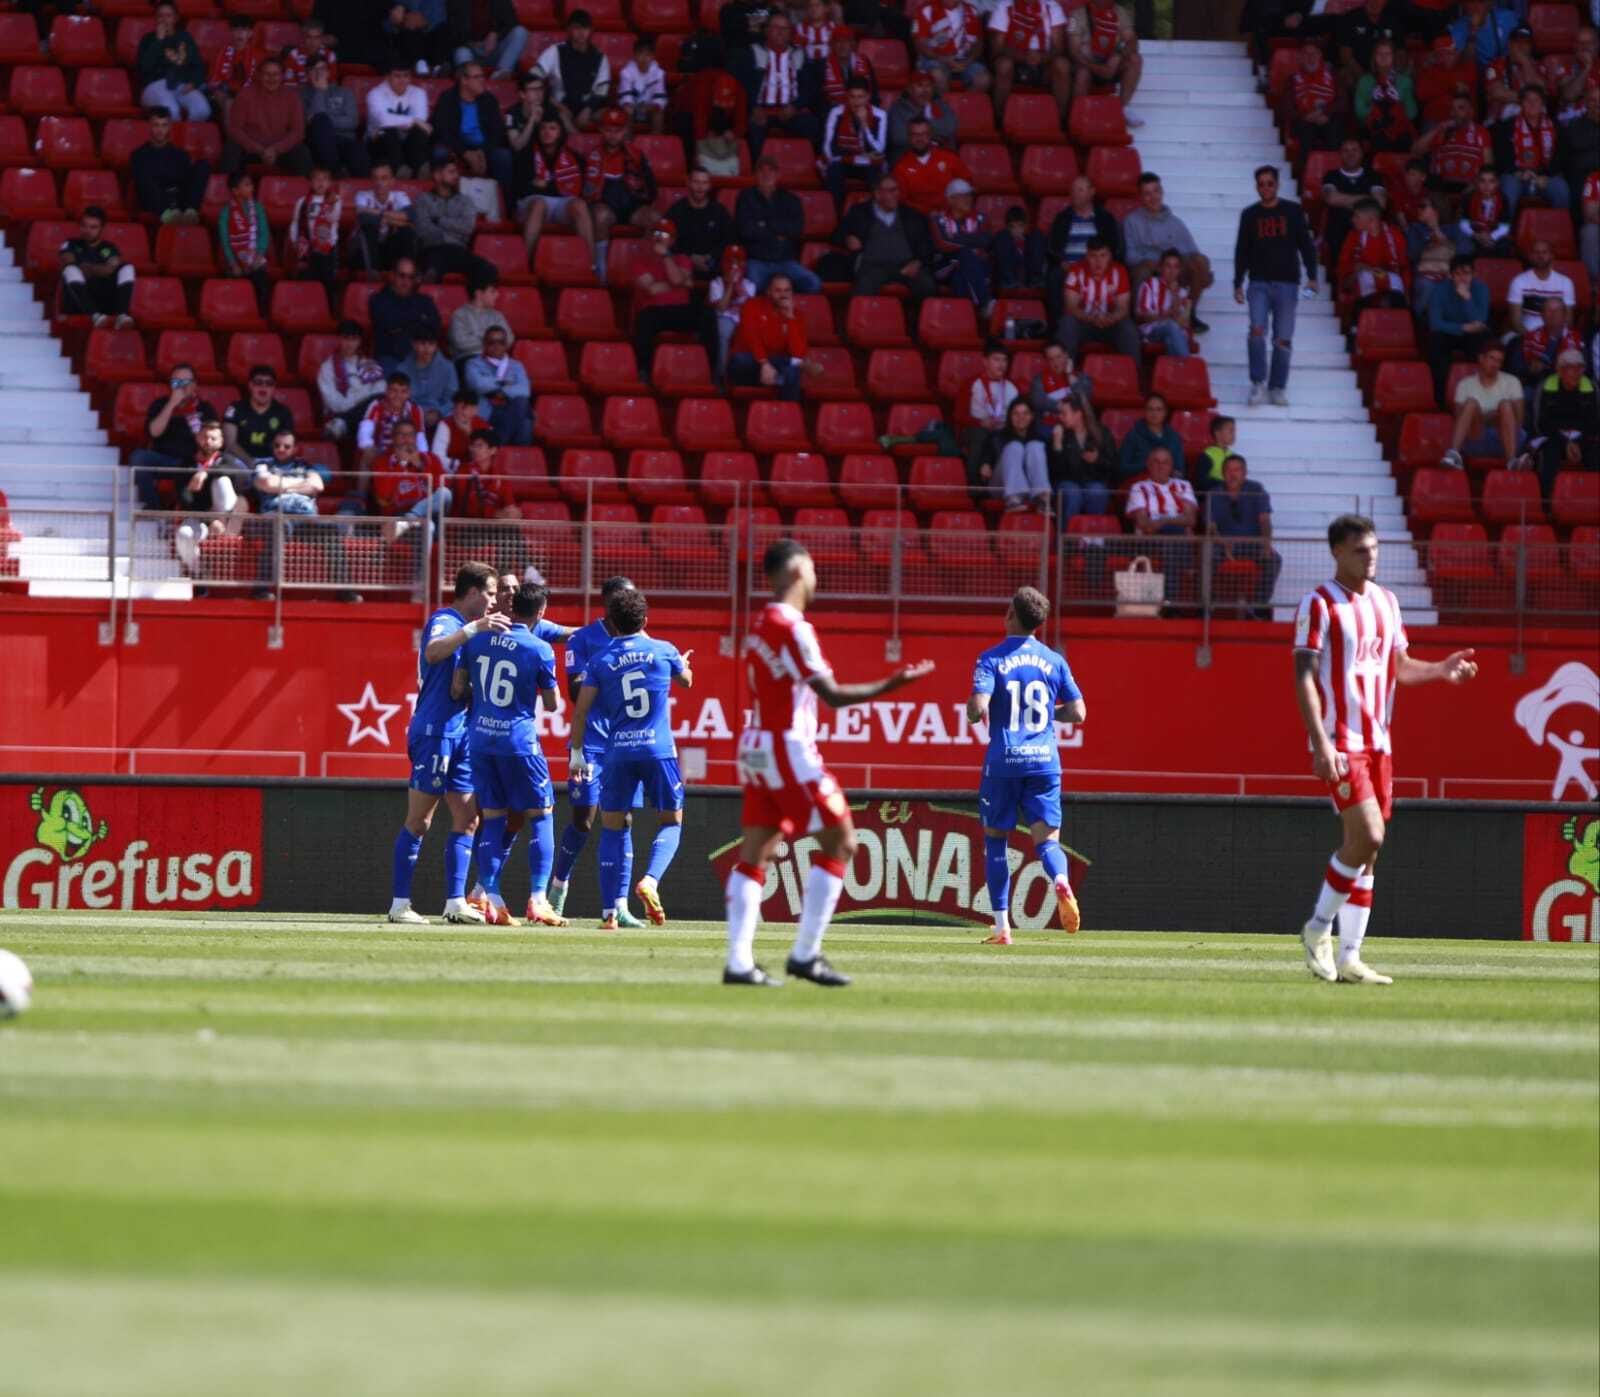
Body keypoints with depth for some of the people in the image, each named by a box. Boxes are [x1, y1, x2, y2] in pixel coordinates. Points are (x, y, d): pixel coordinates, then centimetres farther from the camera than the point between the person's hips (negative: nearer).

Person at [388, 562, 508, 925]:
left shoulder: (463, 626, 19)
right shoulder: (443, 621, -10)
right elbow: (432, 652, -33)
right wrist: (473, 629, -40)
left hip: (459, 734, 10)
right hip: (435, 730, -10)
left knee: (467, 819, 6)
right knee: (419, 820, -6)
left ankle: (455, 902, 8)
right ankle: (399, 904, -4)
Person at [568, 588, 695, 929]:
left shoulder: (600, 661, 2)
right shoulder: (664, 651, 4)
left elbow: (581, 709, -1)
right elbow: (686, 680, 25)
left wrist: (577, 754, 8)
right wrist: (684, 663, 49)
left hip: (618, 753, 1)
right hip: (659, 750, -1)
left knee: (613, 828, 10)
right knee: (671, 822, 13)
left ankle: (609, 913, 5)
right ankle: (650, 879, -15)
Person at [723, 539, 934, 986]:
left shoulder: (760, 626, 11)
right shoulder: (793, 628, -15)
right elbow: (832, 695, -18)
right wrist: (890, 685, -13)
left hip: (755, 746, 9)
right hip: (788, 748, -9)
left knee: (755, 855, 6)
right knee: (840, 842, -1)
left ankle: (739, 962, 0)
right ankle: (805, 954, -3)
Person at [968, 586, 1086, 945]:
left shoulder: (992, 659, -4)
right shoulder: (1053, 661, 6)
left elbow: (978, 708, -16)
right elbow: (1078, 713, 6)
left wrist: (973, 711, 8)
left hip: (1003, 760, -2)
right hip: (1045, 760, 2)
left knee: (995, 838, 12)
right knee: (1046, 838, 2)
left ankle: (1002, 926, 10)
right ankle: (1061, 880, -34)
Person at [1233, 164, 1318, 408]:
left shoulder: (1293, 211, 5)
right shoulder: (1250, 215, 8)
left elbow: (1306, 245, 6)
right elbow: (1242, 251, 12)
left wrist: (1312, 276, -4)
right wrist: (1238, 283, 7)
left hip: (1287, 282, 0)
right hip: (1259, 283, 0)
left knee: (1283, 339, -1)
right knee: (1257, 330, -17)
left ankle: (1278, 388, 8)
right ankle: (1258, 383, -9)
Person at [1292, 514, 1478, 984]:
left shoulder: (1386, 602, 14)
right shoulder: (1319, 605, -8)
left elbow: (1399, 666, 22)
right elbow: (1304, 677, -12)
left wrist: (1440, 669, 2)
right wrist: (1321, 743, -21)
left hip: (1378, 742, 7)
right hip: (1339, 742, -7)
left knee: (1367, 849, 4)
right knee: (1367, 836, -18)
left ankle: (1349, 958, 7)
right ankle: (1319, 928, 0)